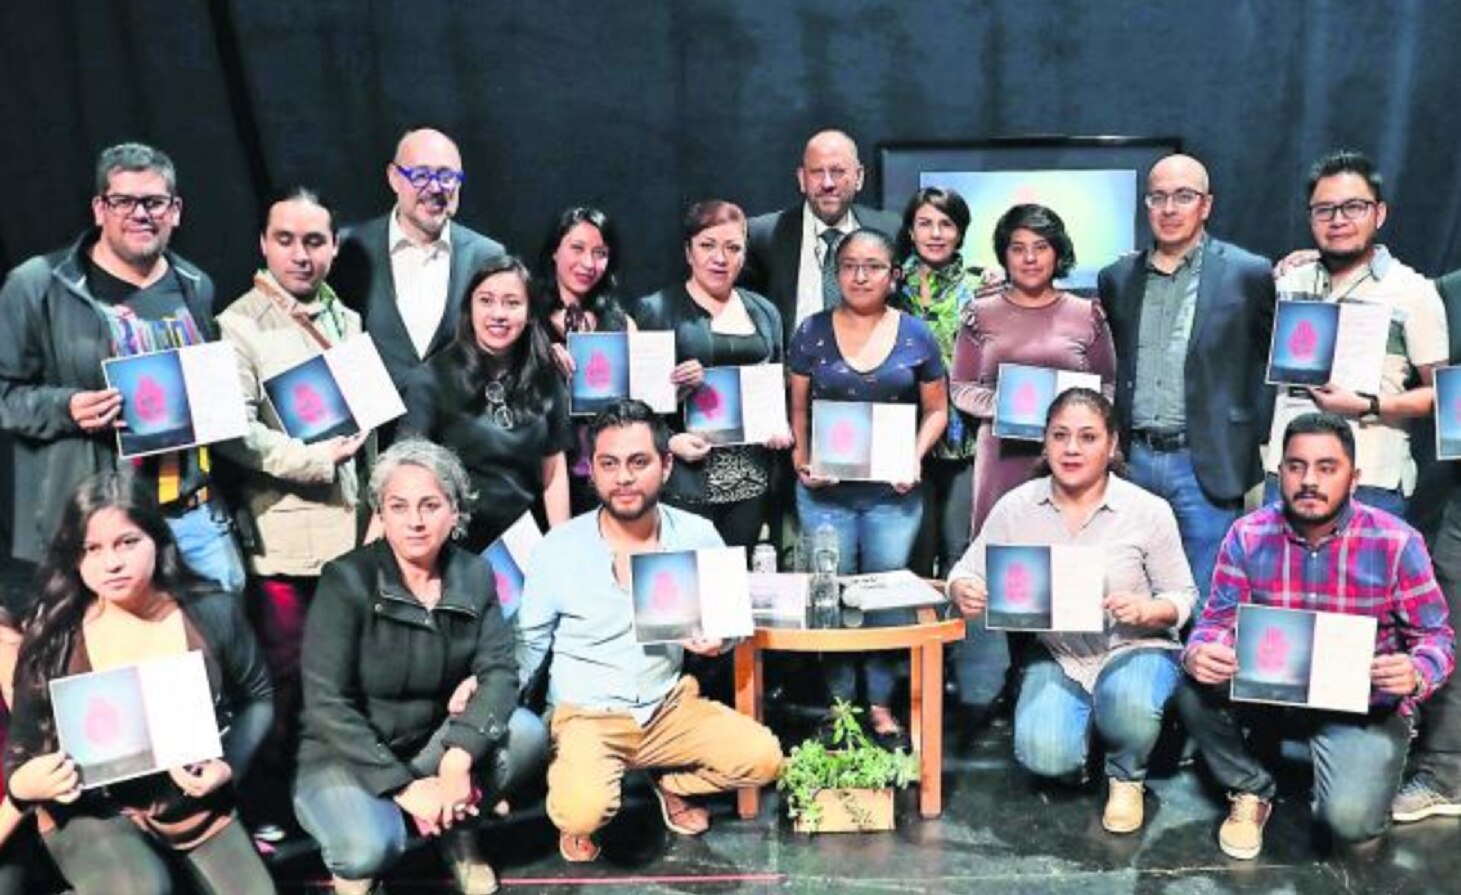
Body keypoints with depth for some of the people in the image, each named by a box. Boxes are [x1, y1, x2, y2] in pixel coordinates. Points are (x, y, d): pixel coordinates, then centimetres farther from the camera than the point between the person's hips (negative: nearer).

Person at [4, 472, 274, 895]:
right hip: (92, 811, -2)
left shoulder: (212, 613, -10)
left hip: (196, 804, 2)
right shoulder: (53, 638, -11)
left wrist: (230, 764, -12)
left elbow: (258, 698, 5)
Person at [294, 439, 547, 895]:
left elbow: (499, 669, -11)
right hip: (344, 757, -4)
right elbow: (326, 705, -21)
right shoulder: (346, 581, -17)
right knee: (371, 848, -33)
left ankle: (456, 827, 3)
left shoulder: (473, 575, -3)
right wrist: (404, 787, -25)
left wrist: (459, 759, -28)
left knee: (526, 733, -21)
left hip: (430, 745, 4)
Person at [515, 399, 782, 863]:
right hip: (587, 715, -3)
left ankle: (674, 784, 15)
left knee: (762, 757, -16)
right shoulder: (558, 550, -11)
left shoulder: (698, 536, -6)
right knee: (585, 814, -31)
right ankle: (575, 818, 9)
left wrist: (719, 639, -14)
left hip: (670, 706, 3)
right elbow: (529, 643, 1)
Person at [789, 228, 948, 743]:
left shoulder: (916, 337, 2)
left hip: (893, 493, 0)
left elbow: (936, 410, 7)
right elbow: (797, 409, 5)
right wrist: (802, 459, -10)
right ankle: (839, 703, 20)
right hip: (826, 491, 0)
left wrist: (915, 458, -8)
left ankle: (882, 703, 20)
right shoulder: (812, 333, 2)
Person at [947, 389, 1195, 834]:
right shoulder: (1015, 507, -4)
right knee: (1044, 756, -24)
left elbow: (1182, 595, -2)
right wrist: (964, 592, -23)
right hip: (1055, 654, 1)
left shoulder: (1148, 510, -8)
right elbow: (967, 574, 2)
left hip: (1134, 649, -1)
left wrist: (1148, 610, -24)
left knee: (1129, 703, -36)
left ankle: (1126, 777, 2)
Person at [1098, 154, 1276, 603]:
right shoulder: (1117, 278, 11)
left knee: (1207, 605, 1)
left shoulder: (1248, 274, -2)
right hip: (1134, 460, 4)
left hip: (1205, 465, -4)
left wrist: (1257, 447, -3)